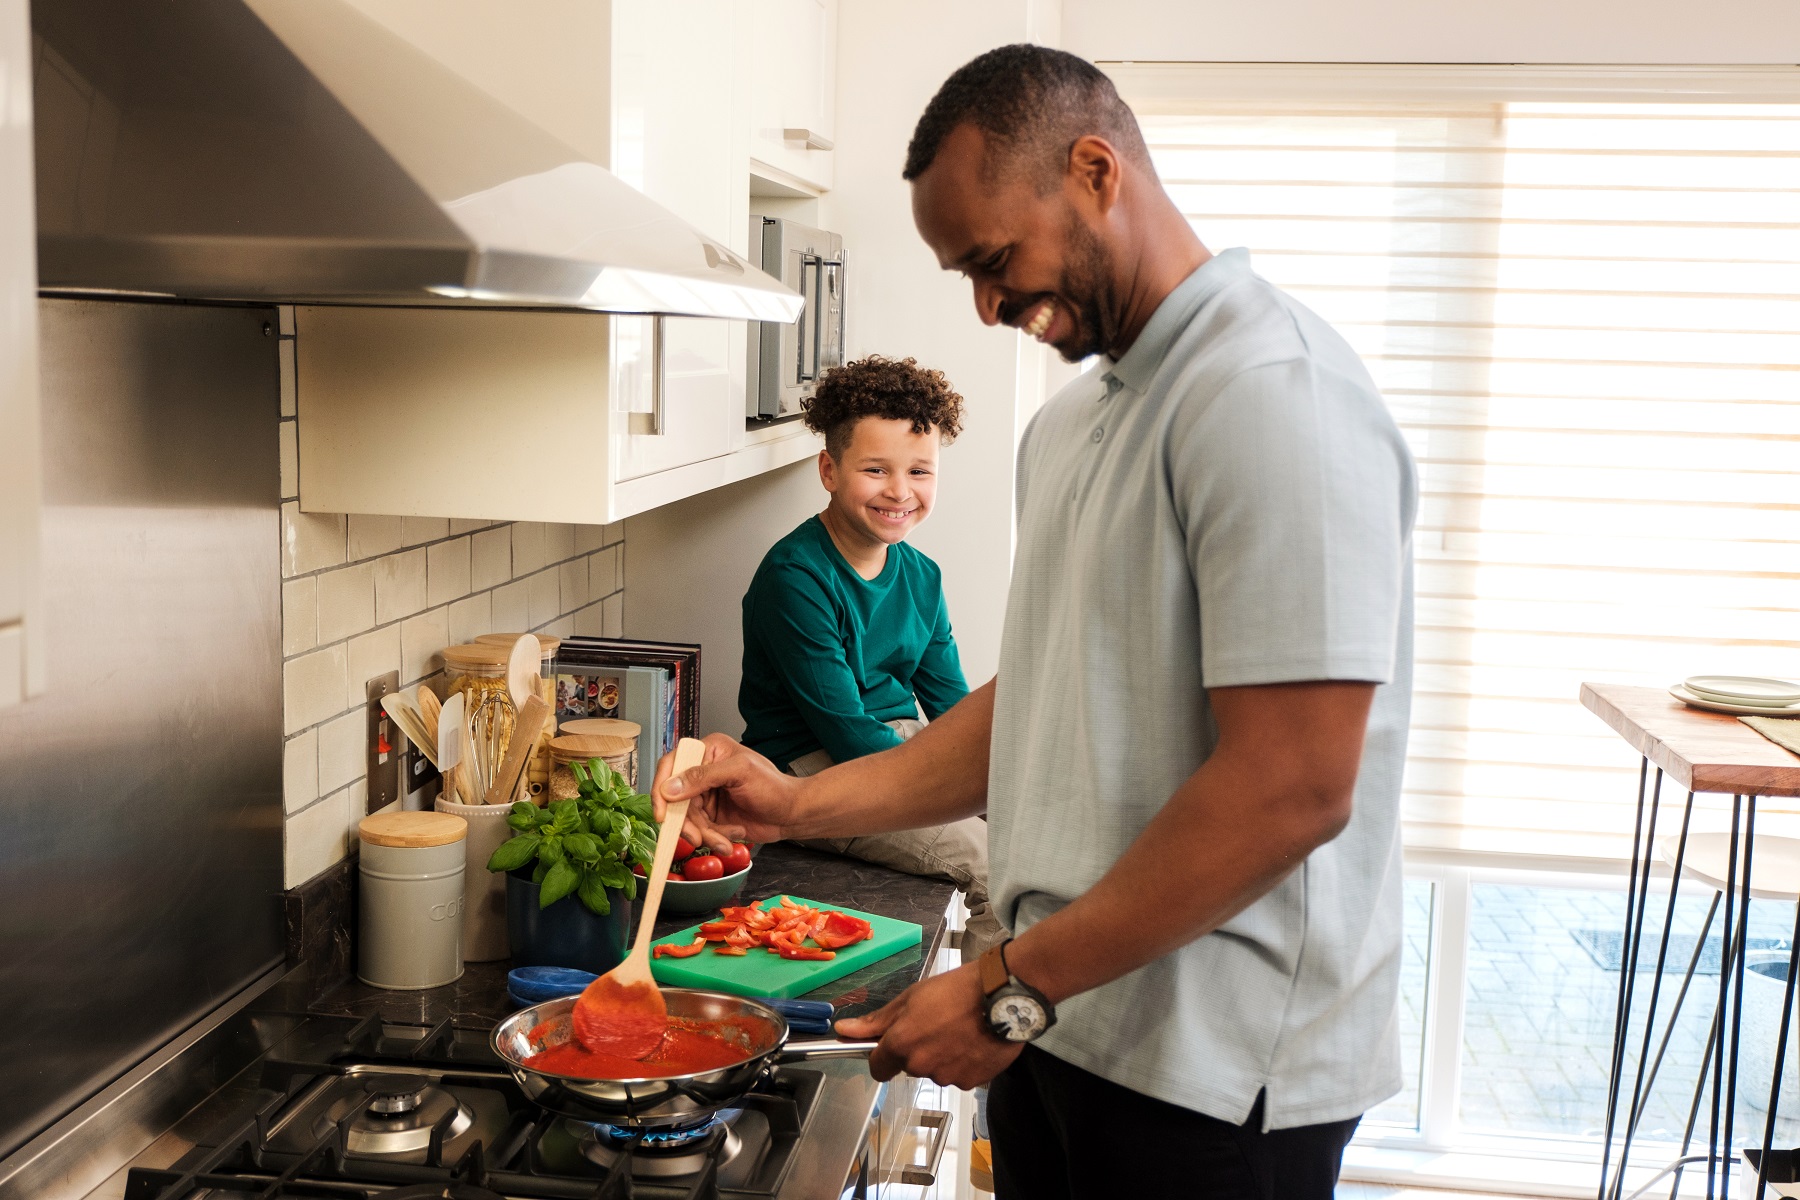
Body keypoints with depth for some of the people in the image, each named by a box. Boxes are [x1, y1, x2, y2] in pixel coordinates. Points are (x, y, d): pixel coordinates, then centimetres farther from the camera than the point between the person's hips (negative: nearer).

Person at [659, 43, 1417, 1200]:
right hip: (1056, 1029, 8)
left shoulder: (1276, 395, -18)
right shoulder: (1073, 422, 13)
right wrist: (803, 803, 7)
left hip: (1214, 1079, -8)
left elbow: (1289, 789, -24)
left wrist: (1010, 989, -19)